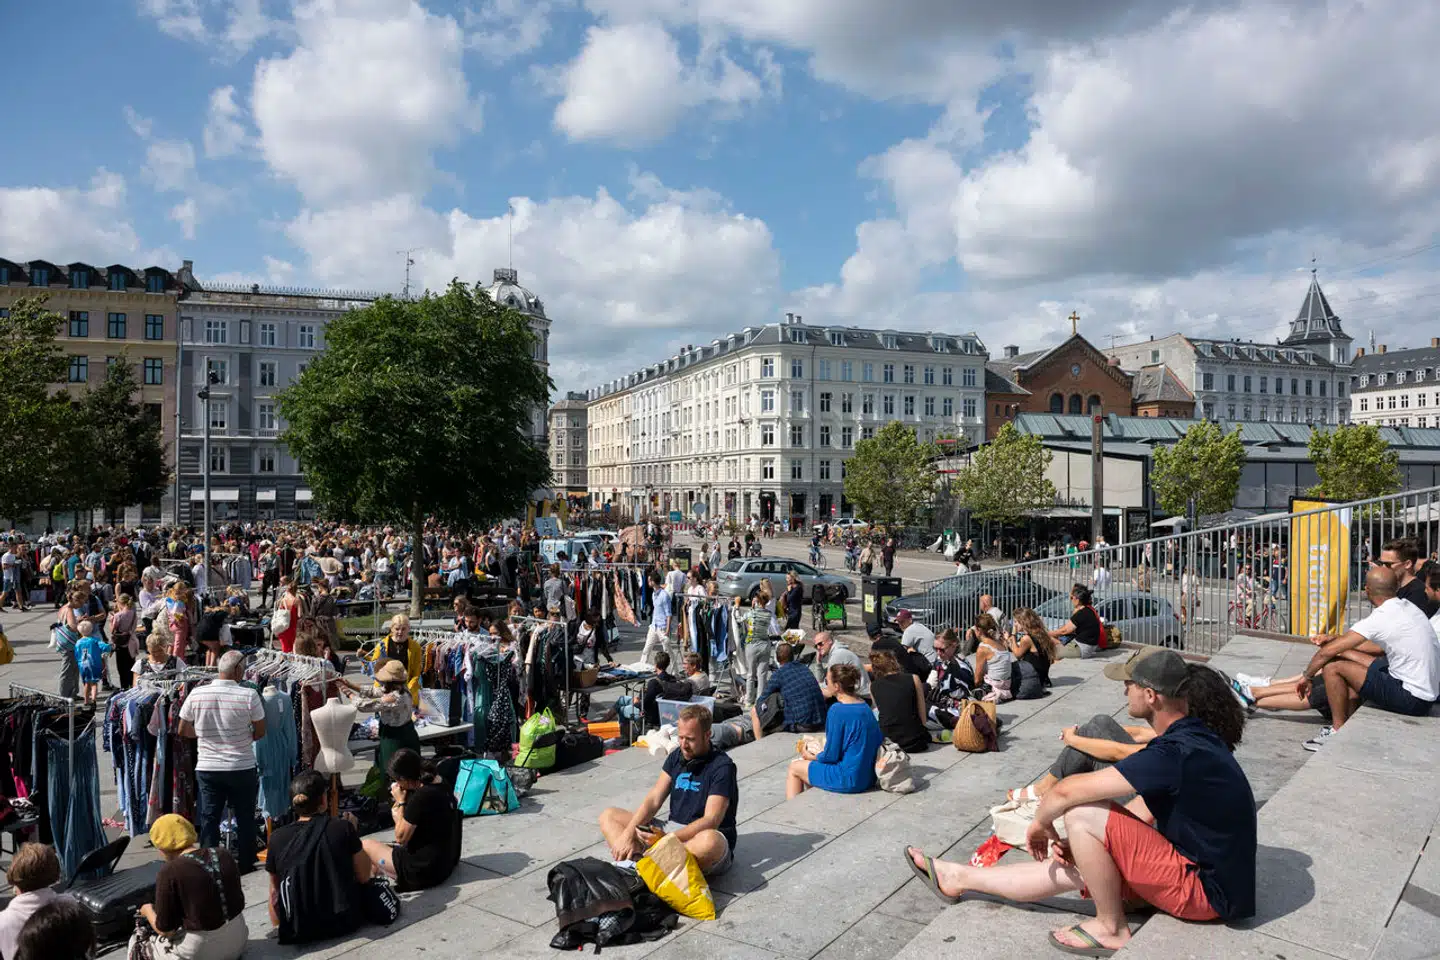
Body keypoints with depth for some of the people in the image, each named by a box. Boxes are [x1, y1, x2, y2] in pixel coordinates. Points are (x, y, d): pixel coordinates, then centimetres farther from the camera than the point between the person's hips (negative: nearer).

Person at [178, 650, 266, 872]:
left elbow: (183, 731, 4)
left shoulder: (196, 694, -8)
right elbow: (260, 732, -7)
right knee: (245, 818, 13)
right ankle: (245, 864, 24)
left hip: (207, 768, 2)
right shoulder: (248, 695, -17)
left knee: (209, 818, 13)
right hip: (242, 768, -2)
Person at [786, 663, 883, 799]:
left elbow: (831, 756, -16)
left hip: (849, 781, -8)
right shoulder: (865, 706, 3)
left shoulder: (838, 710, -21)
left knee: (794, 767, 12)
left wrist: (813, 756, 6)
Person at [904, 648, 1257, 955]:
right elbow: (1143, 810, 11)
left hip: (1205, 891, -9)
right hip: (1206, 867, 9)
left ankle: (1111, 928, -1)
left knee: (1081, 814, -21)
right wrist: (1082, 843, 2)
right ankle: (958, 878, 22)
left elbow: (1067, 792, -25)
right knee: (1069, 867, 9)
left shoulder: (1176, 753, -29)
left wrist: (1041, 823, -4)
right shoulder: (1192, 736, 3)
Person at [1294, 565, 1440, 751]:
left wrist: (1307, 676, 0)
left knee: (1332, 667, -10)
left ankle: (1338, 732, 4)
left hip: (1412, 699, -9)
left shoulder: (1380, 619, -20)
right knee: (1348, 656, 17)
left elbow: (1327, 652, -17)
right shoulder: (1408, 607, 5)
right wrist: (1335, 639, 18)